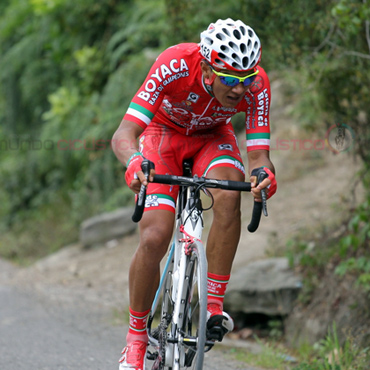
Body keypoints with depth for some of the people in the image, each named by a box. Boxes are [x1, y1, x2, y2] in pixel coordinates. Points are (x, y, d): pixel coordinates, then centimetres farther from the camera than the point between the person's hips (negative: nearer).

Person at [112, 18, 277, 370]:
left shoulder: (257, 86, -30)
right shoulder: (175, 65, -38)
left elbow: (258, 154, -29)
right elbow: (123, 135, -41)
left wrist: (263, 173, -53)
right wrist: (135, 163, -63)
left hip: (211, 136, 2)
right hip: (163, 133, -2)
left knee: (229, 195, -32)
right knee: (154, 239, -18)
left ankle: (213, 305, -20)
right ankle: (136, 339, 2)